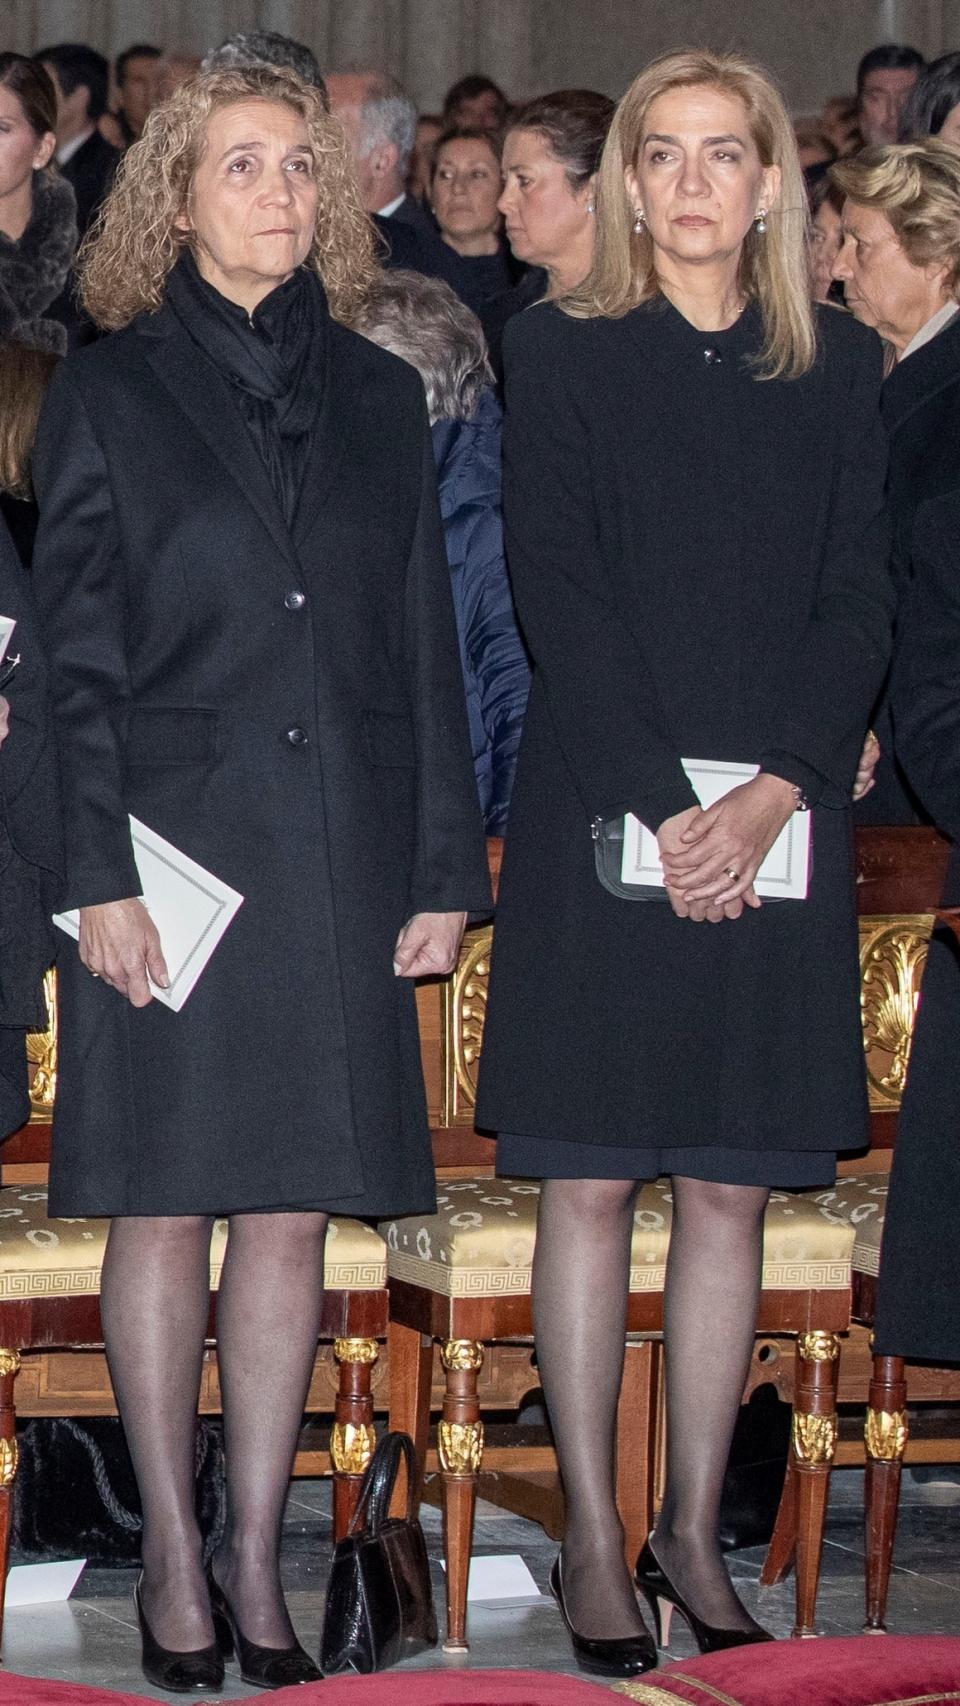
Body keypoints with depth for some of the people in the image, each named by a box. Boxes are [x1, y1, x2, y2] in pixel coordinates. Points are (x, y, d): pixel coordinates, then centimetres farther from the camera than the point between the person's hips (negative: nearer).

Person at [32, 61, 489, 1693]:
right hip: (171, 850, -2)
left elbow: (424, 643, 11)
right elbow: (75, 653, -1)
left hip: (337, 865, 3)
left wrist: (444, 867, 5)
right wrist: (97, 871, -9)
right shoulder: (106, 395, 3)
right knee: (164, 1208, 2)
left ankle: (254, 1556, 13)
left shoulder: (378, 397, 11)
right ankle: (173, 1558, 13)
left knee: (291, 1214, 5)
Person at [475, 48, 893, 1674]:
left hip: (774, 832, 2)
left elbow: (862, 604, 4)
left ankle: (693, 1529, 14)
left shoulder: (836, 367, 9)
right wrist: (661, 808, -14)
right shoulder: (559, 353, 2)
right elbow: (558, 598, -5)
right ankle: (592, 1535, 8)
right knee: (589, 1187, 1)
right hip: (599, 818, -2)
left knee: (729, 1191, 5)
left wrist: (774, 794, -11)